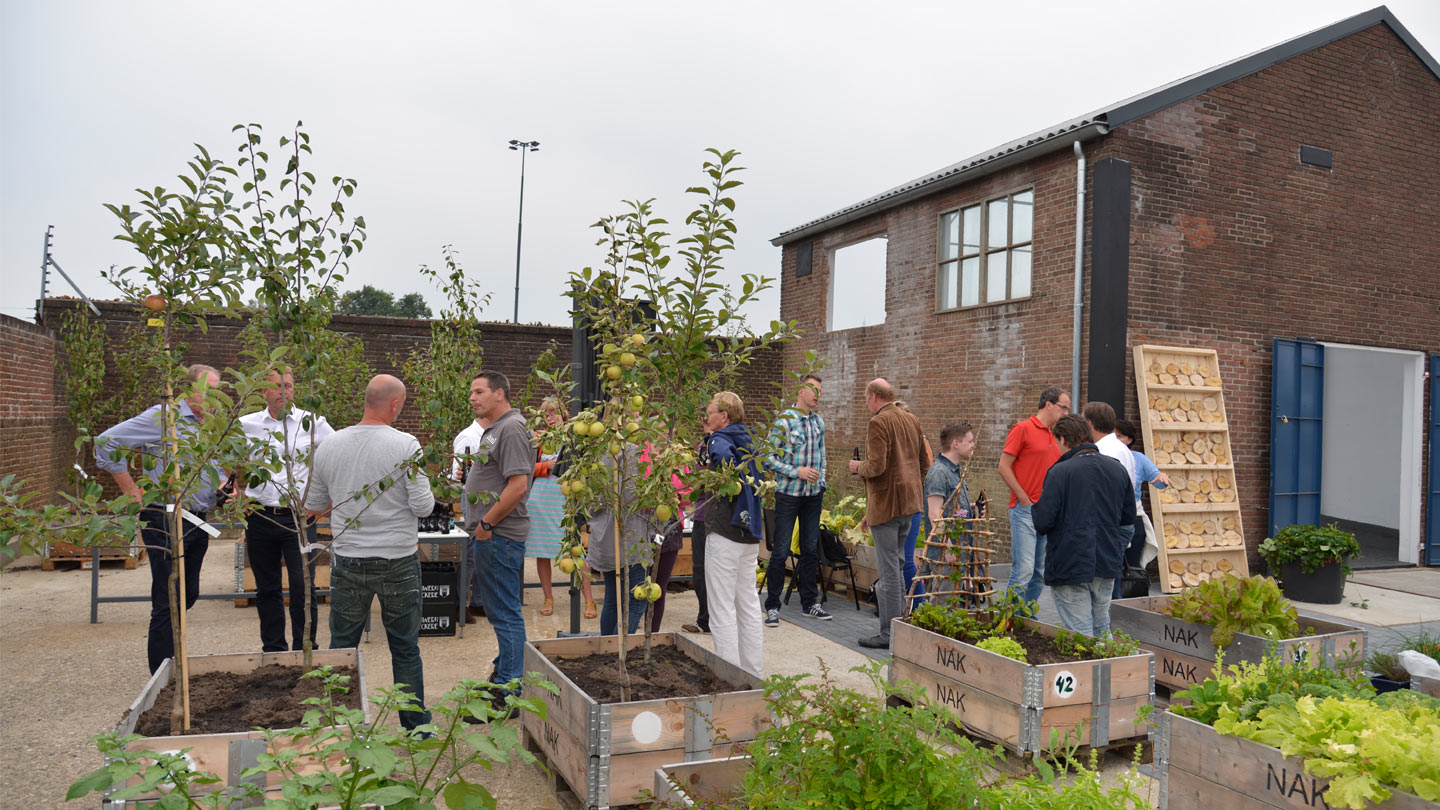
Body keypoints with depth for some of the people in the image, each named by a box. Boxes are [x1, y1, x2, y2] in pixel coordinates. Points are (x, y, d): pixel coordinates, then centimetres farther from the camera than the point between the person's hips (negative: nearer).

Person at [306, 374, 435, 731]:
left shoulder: (329, 446, -1)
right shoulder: (405, 445, -13)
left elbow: (313, 507, 8)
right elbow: (423, 506, -13)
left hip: (347, 563, 3)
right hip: (398, 561, -2)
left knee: (342, 648, 15)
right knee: (405, 649, 10)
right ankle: (415, 725, 21)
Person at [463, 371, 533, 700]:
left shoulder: (511, 428, -15)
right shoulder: (494, 429, 17)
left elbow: (518, 486, -23)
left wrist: (486, 523, -17)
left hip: (500, 537, -11)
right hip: (490, 537, 11)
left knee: (505, 614, -5)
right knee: (498, 610, 19)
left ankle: (506, 696, 0)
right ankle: (503, 673, 31)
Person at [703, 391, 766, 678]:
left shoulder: (719, 441, -11)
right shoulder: (747, 441, 12)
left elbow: (726, 460, -32)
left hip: (724, 534, -8)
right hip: (750, 536, 8)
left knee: (722, 611, -1)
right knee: (749, 606, 15)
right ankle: (755, 676, 21)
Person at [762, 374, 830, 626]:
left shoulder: (818, 421, 10)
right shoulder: (785, 420, -10)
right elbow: (770, 458, -11)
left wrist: (821, 482, 12)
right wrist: (797, 472, -17)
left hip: (813, 495, 6)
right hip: (788, 494, -6)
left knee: (811, 549, 11)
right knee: (781, 551, -3)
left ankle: (809, 603, 22)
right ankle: (772, 607, 7)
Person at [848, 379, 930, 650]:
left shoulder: (877, 423, -14)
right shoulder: (912, 420, 12)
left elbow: (876, 466, -22)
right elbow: (925, 463, 15)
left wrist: (858, 467, -3)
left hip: (885, 503, -8)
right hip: (909, 503, 9)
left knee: (889, 570, -3)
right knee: (897, 563, 18)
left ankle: (889, 634, 4)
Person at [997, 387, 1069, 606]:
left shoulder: (1054, 437, 17)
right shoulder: (1023, 429, -5)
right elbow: (1004, 467, -9)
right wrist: (1025, 500, -11)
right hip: (1025, 511, -8)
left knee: (1040, 573, 9)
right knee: (1023, 570, -11)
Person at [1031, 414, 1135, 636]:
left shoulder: (1059, 472, -15)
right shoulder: (1117, 469, 4)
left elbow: (1042, 522, -17)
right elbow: (1128, 516, 13)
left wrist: (1034, 508, 4)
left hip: (1070, 567, -6)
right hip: (1107, 564, 6)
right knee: (1102, 630, 21)